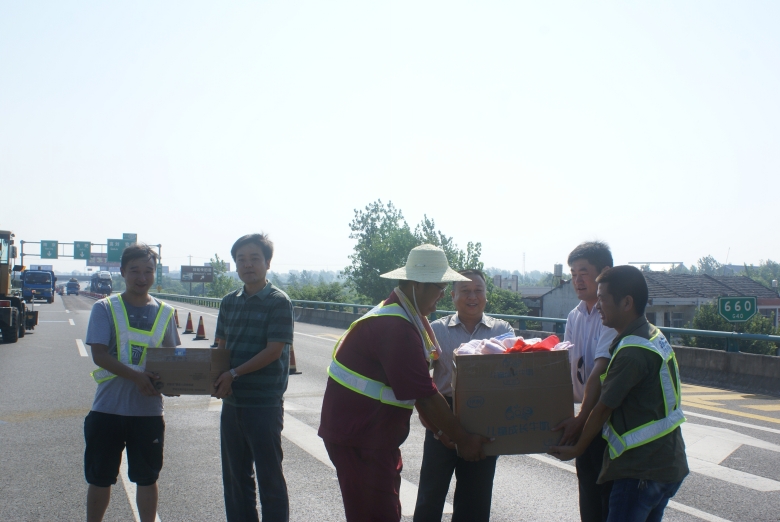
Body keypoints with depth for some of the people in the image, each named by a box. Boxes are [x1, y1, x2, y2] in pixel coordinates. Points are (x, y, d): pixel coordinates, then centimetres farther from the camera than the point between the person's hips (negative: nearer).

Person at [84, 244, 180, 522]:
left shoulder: (164, 312, 5)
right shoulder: (104, 308, -3)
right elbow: (99, 354, -12)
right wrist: (137, 376, -25)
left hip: (149, 410, 2)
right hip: (107, 408, -2)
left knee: (147, 478, 11)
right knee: (100, 478, 10)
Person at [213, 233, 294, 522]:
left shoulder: (278, 301, -8)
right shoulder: (229, 302, 9)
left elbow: (274, 350, -14)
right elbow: (222, 346, 13)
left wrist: (234, 373, -17)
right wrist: (217, 376, -6)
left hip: (265, 403, -6)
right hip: (232, 401, 6)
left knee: (269, 476, 4)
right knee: (235, 475, 14)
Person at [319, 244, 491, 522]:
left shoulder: (397, 314, 9)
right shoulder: (396, 328, -24)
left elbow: (417, 385, 13)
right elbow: (426, 395, -22)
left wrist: (440, 429, 11)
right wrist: (462, 439, -12)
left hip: (375, 434, 10)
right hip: (357, 438, -10)